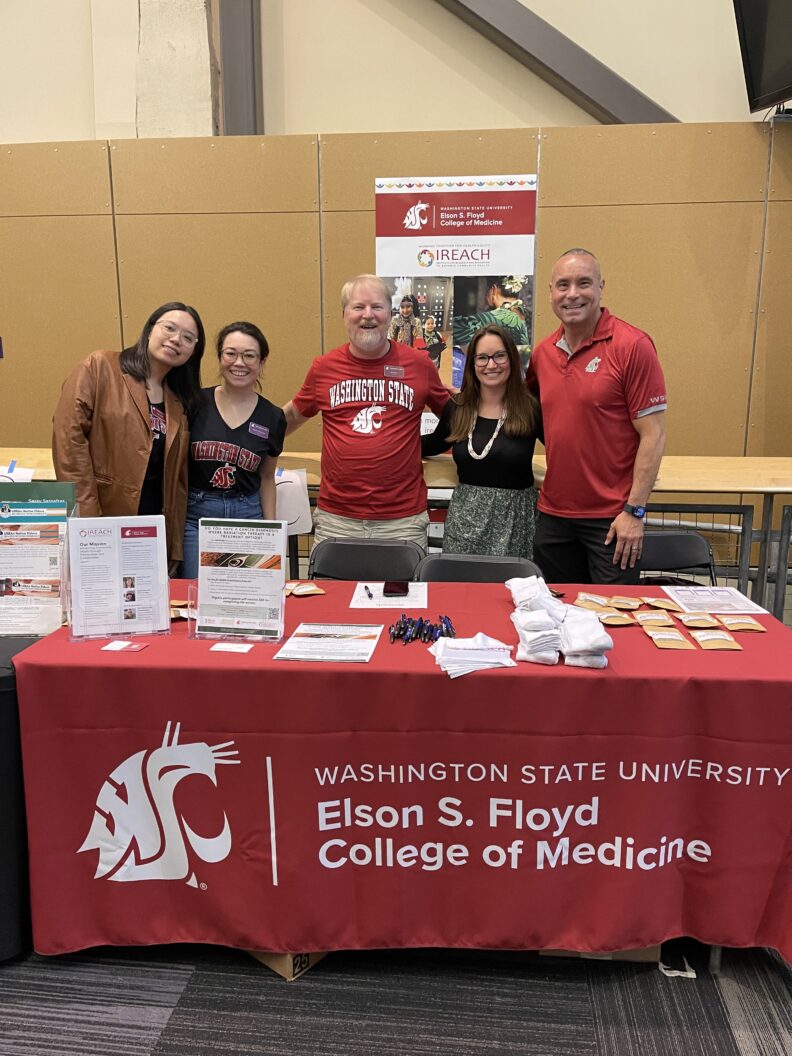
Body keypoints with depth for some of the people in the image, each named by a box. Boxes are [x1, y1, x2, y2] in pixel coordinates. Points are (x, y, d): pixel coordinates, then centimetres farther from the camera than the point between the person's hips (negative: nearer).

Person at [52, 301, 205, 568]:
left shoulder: (181, 401, 14)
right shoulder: (99, 368, -2)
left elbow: (179, 477, 12)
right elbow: (69, 438, -10)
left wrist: (176, 546, 6)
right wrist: (86, 515, -16)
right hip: (103, 529, -5)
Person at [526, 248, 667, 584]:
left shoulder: (632, 346, -10)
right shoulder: (542, 352, 7)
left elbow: (653, 434, -12)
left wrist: (634, 511, -15)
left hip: (612, 519, -5)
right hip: (552, 513, 5)